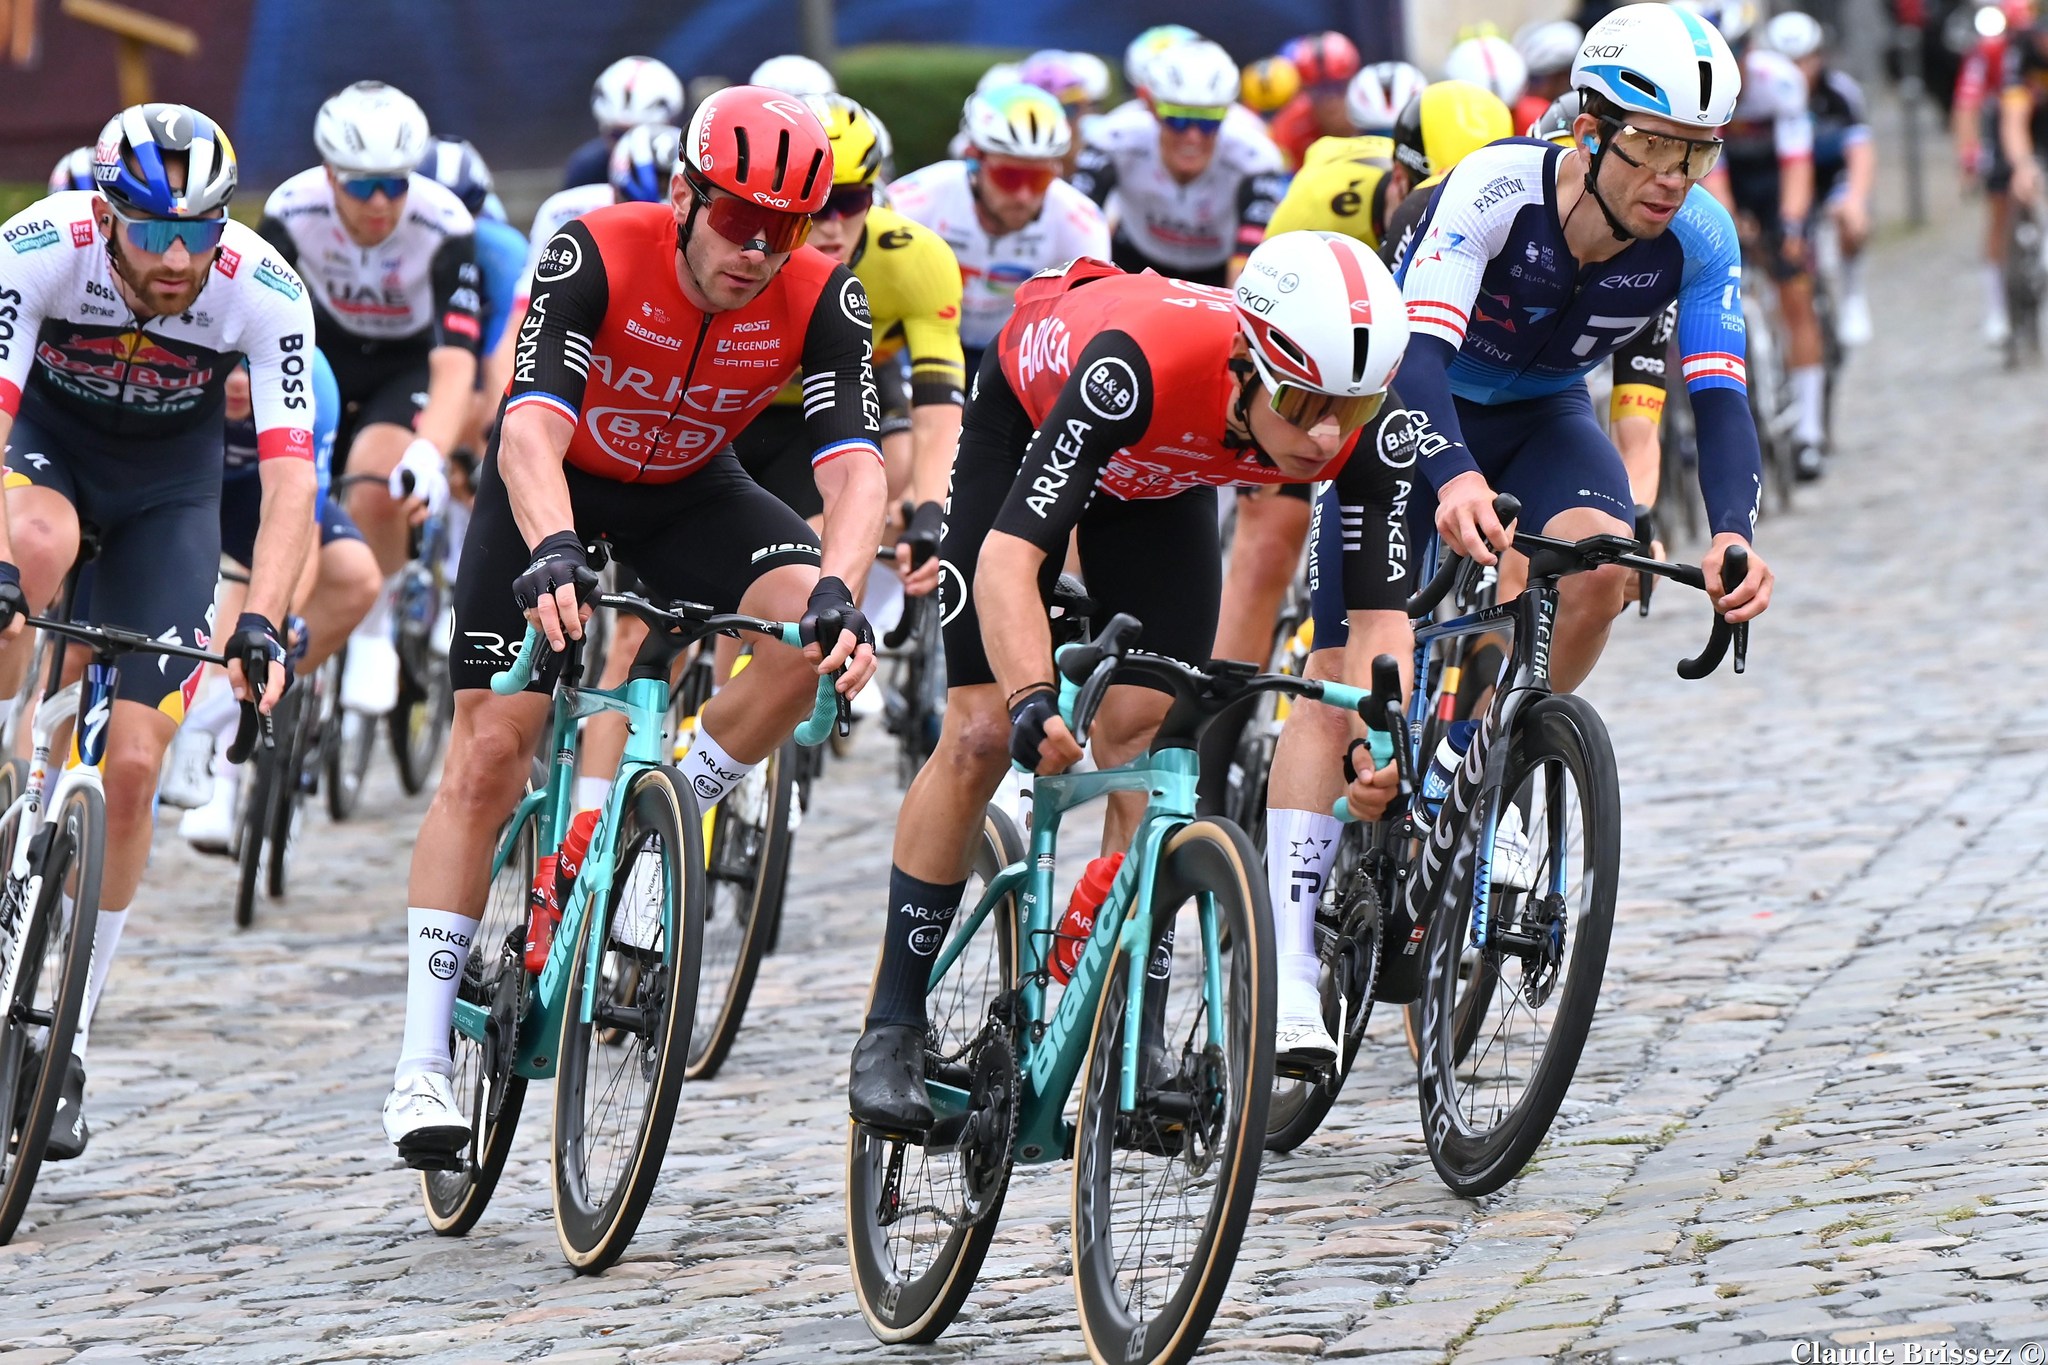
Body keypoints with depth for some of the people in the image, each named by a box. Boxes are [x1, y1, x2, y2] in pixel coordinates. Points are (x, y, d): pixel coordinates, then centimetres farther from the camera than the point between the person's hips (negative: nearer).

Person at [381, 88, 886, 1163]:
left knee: (817, 627, -27)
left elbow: (853, 467, -31)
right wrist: (554, 553, -60)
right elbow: (531, 429, -41)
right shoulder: (596, 256, -31)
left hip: (688, 491, 3)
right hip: (555, 483, -3)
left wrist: (838, 592, -50)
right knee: (490, 754, -11)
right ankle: (423, 1064, -8)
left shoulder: (821, 299, -24)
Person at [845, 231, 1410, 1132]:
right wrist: (1033, 702, -63)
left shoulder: (1348, 427, -34)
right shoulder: (1141, 366, -47)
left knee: (1148, 742, -8)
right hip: (1030, 422, -3)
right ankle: (891, 1031, 3)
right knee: (982, 737, -7)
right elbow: (1009, 554, -49)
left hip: (1158, 479, 3)